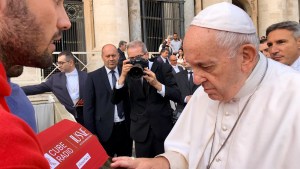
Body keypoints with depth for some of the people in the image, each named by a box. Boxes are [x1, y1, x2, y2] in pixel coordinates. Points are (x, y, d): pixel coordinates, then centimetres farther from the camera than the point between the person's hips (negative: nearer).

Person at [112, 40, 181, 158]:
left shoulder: (163, 68, -5)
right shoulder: (128, 72, 0)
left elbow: (177, 96, -12)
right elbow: (115, 100, -7)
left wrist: (156, 84, -26)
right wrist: (123, 76, -19)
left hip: (162, 127, -2)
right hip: (141, 129, 2)